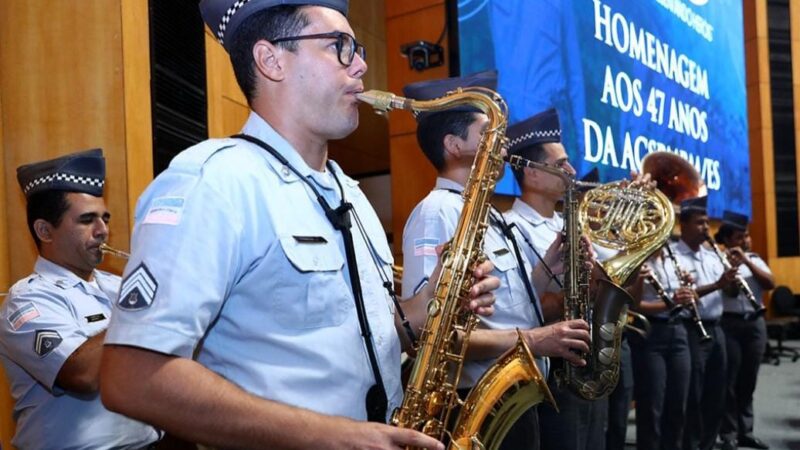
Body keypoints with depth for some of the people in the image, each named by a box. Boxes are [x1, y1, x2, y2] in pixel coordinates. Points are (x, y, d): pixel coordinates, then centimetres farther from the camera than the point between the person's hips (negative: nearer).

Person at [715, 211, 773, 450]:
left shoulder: (755, 259, 13)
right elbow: (730, 291, -12)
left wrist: (746, 261, -11)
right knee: (729, 382, -2)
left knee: (748, 381, 10)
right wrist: (733, 266, -26)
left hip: (755, 323, 5)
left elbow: (770, 283, -3)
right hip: (729, 324, -5)